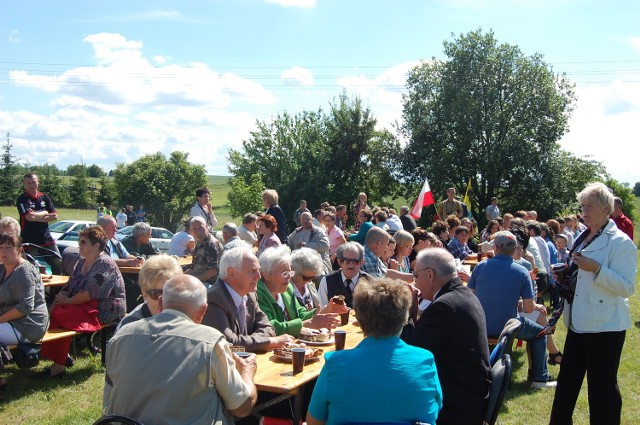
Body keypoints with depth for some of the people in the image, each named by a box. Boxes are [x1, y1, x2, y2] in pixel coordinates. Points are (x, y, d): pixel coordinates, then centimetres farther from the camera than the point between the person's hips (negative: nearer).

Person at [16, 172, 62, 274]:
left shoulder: (45, 198, 9)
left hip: (47, 240, 4)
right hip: (29, 242, -4)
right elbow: (29, 216, -20)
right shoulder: (22, 199, -5)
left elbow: (54, 216, 1)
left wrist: (36, 217, -10)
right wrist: (45, 213, -4)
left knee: (59, 265, 7)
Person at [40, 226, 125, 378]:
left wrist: (68, 301, -13)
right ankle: (63, 354, -5)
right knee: (55, 310, -13)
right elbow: (69, 286, 10)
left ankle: (58, 366, -16)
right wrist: (58, 299, -7)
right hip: (85, 305, 9)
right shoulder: (82, 262, 14)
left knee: (61, 315, -24)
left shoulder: (105, 264, -15)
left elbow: (90, 293, -21)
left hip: (105, 310, -9)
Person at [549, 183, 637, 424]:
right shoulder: (582, 238, 12)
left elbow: (627, 287, -20)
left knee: (602, 386, 1)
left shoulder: (621, 243, -12)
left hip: (605, 326, -8)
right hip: (578, 322, 8)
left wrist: (596, 269, -29)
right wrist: (566, 275, 6)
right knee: (567, 380, 16)